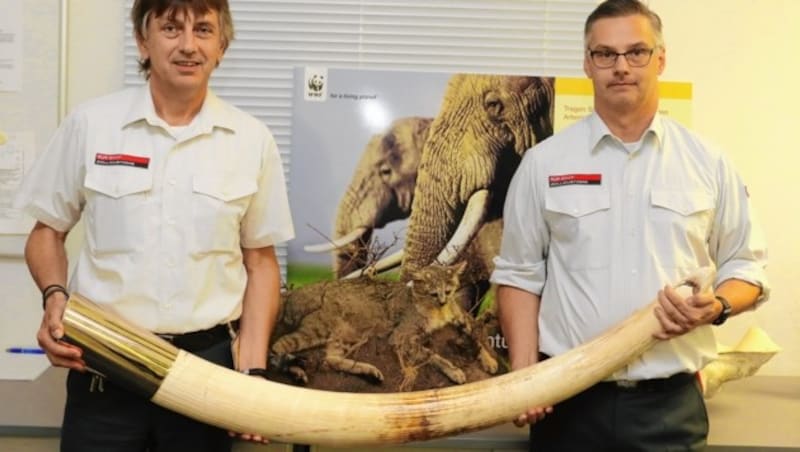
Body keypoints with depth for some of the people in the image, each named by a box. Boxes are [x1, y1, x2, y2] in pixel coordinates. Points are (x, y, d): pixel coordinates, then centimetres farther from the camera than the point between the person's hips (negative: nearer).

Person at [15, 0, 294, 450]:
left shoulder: (253, 140, 0)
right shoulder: (90, 124, -1)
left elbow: (260, 261, 5)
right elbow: (48, 231, 8)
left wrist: (253, 370, -3)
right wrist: (54, 295, -11)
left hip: (208, 362, 1)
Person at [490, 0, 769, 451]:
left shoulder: (709, 163, 3)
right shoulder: (544, 162, 2)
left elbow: (745, 265, 9)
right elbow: (520, 273, 4)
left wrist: (716, 306, -12)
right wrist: (523, 374, -6)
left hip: (672, 404, 1)